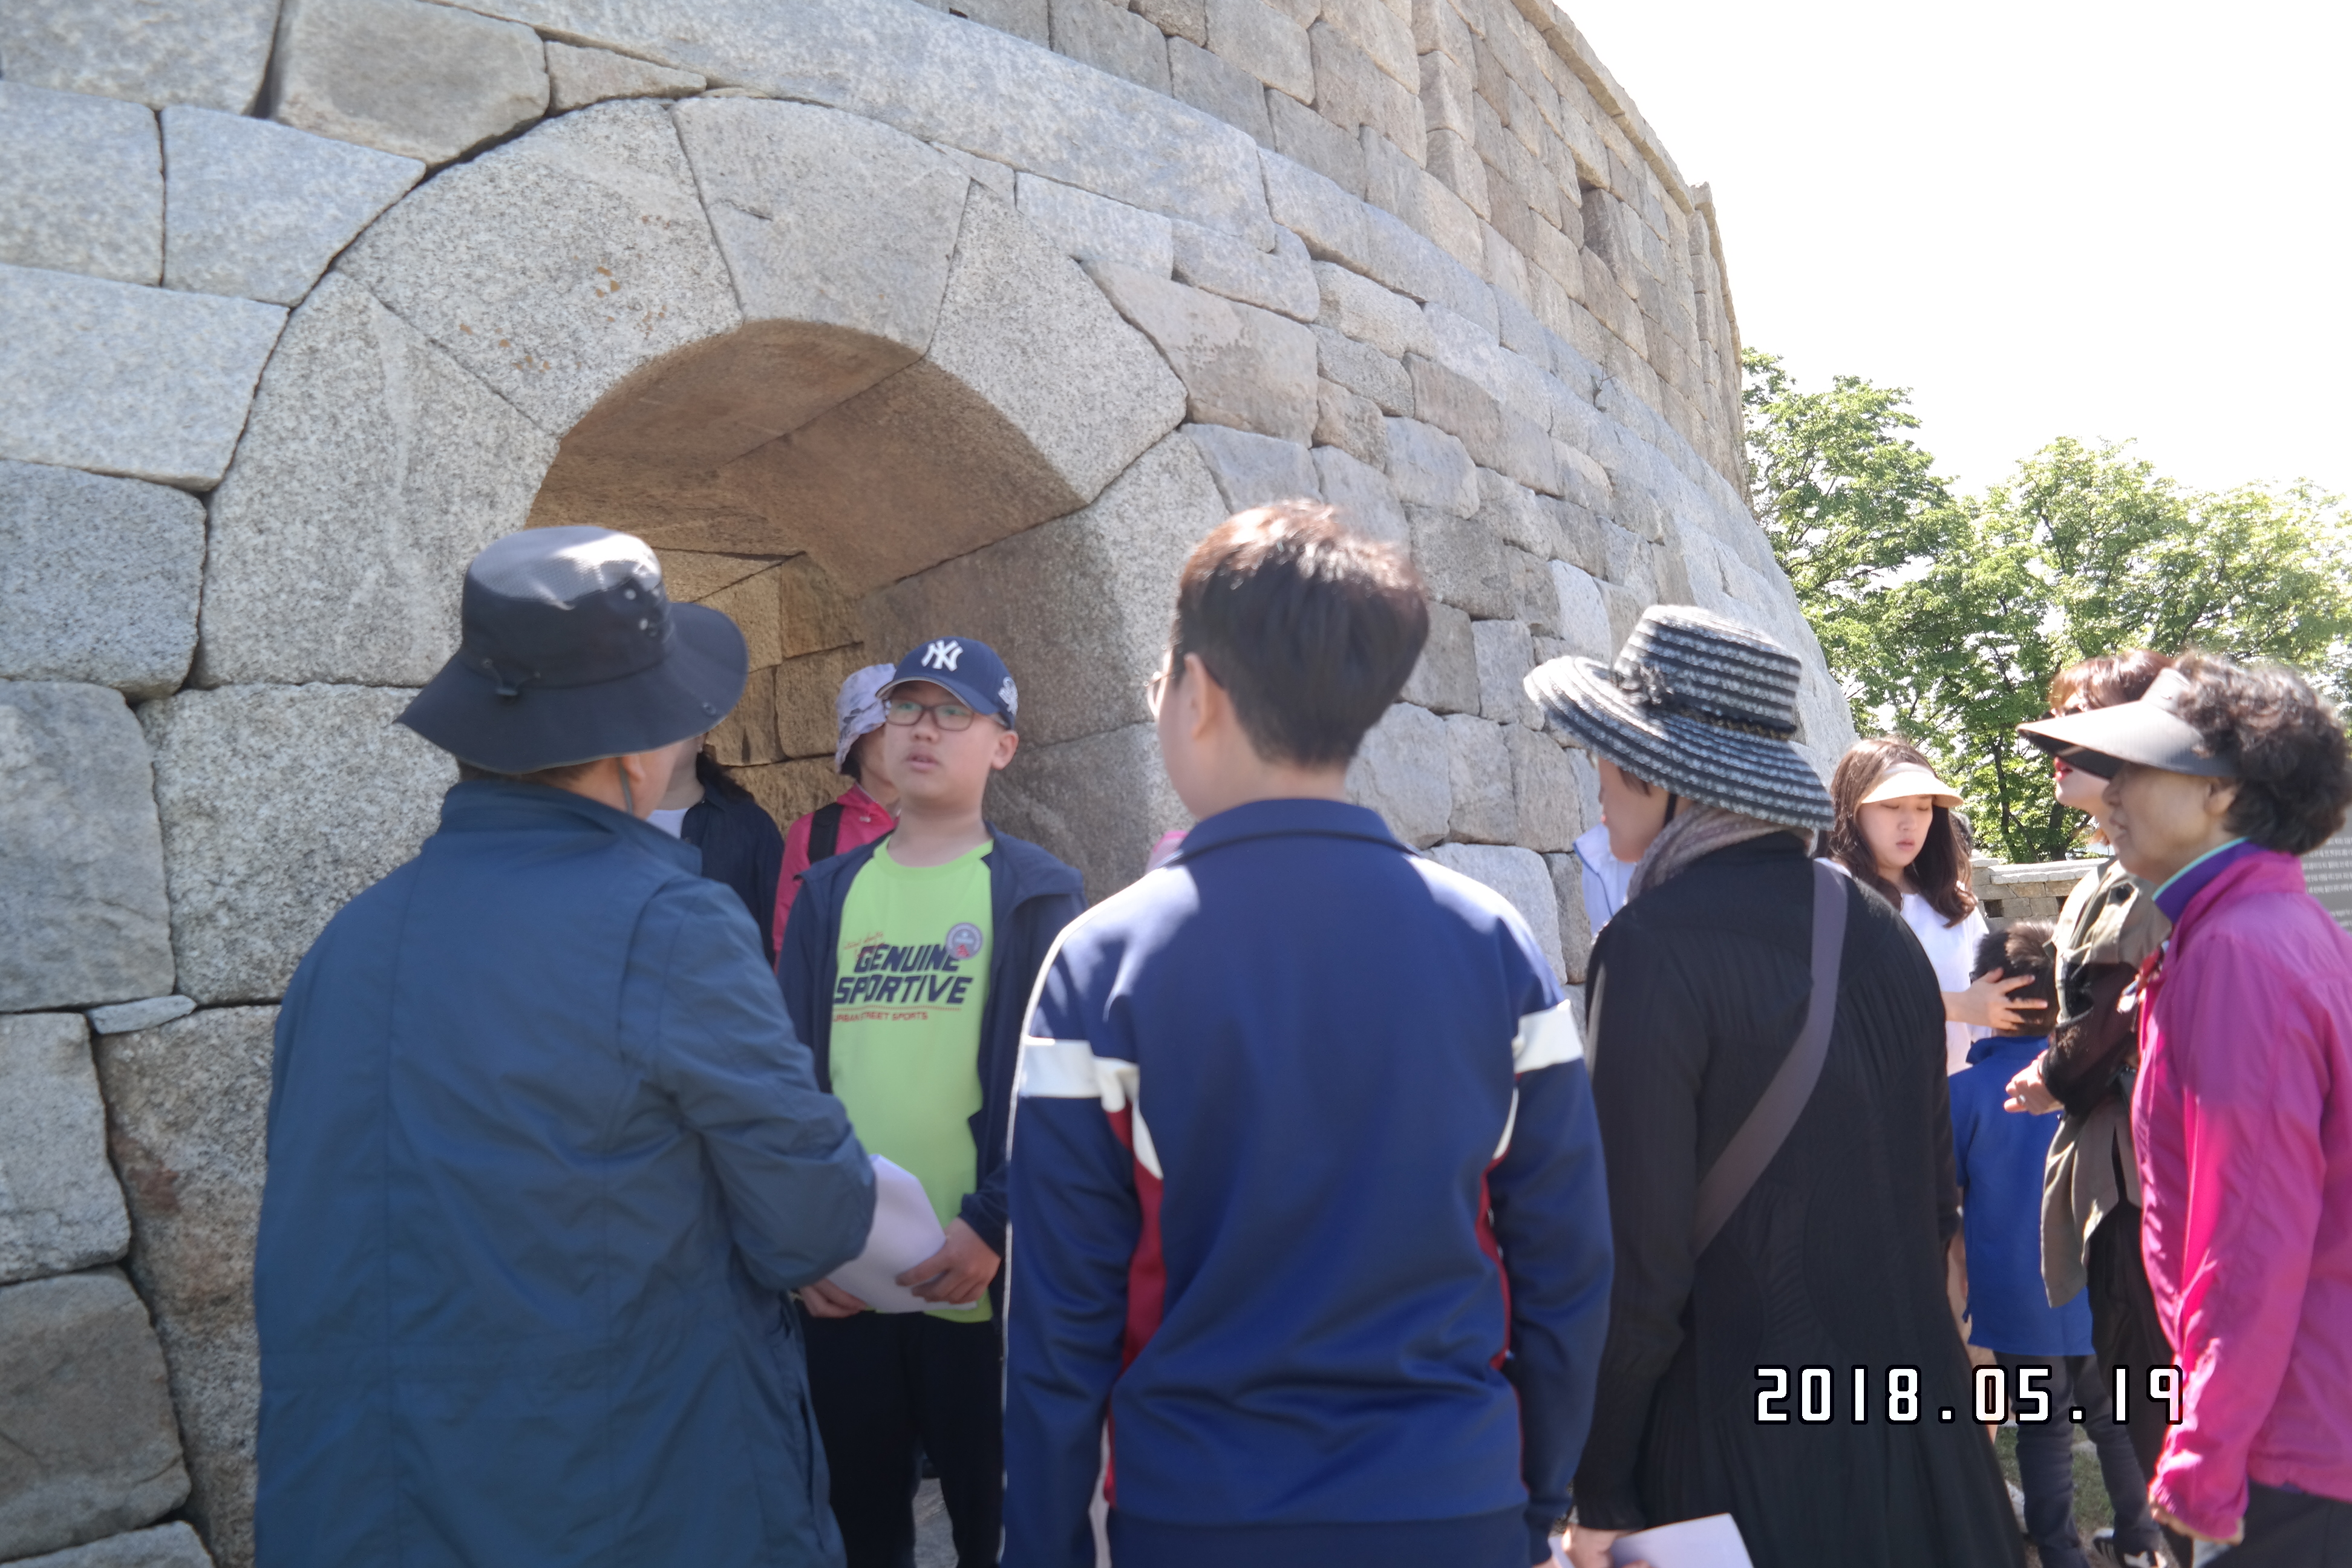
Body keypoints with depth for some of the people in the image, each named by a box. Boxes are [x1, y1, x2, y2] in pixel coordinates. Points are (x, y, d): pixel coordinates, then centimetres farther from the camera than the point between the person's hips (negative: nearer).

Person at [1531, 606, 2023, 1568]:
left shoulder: (1655, 946, -19)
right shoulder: (1877, 927, 1)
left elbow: (1635, 1259, -18)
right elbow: (1932, 1193, 10)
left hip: (1742, 1456, -6)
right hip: (1910, 1419, 6)